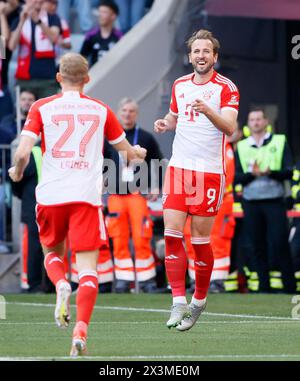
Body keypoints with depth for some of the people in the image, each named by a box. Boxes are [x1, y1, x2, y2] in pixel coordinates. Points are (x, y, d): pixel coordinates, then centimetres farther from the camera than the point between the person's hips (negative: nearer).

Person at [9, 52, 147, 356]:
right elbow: (129, 153, 17)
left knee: (52, 253, 23)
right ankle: (81, 330, -20)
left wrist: (17, 171, 15)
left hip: (50, 194, 0)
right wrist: (138, 153, 41)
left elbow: (23, 151, -7)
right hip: (87, 195, 0)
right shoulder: (101, 110, 8)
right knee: (87, 267, -2)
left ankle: (61, 286, -10)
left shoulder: (42, 108, 3)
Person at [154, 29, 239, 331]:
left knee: (200, 240, 0)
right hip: (178, 168, 4)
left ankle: (198, 303, 16)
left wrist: (208, 111, -37)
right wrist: (165, 123, 4)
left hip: (209, 172, -4)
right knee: (172, 235, -7)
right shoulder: (180, 85, 12)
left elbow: (229, 127, -18)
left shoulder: (226, 88, -5)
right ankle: (179, 303, -5)